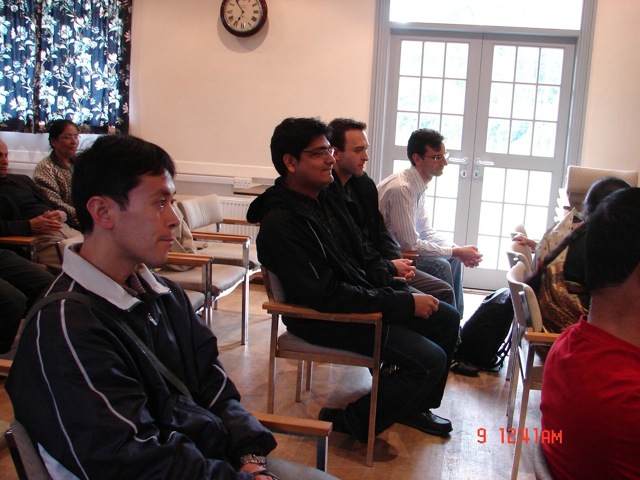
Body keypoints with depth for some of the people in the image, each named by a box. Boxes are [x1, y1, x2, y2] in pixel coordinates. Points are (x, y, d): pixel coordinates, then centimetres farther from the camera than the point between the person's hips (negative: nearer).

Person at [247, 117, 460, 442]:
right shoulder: (280, 225, -22)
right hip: (325, 319, -9)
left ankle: (413, 405, 26)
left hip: (362, 296, 10)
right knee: (430, 360, -17)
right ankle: (354, 420, 2)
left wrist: (397, 289, 1)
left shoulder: (327, 198, 7)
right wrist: (404, 303, -23)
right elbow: (327, 296, -27)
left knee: (446, 318, 11)